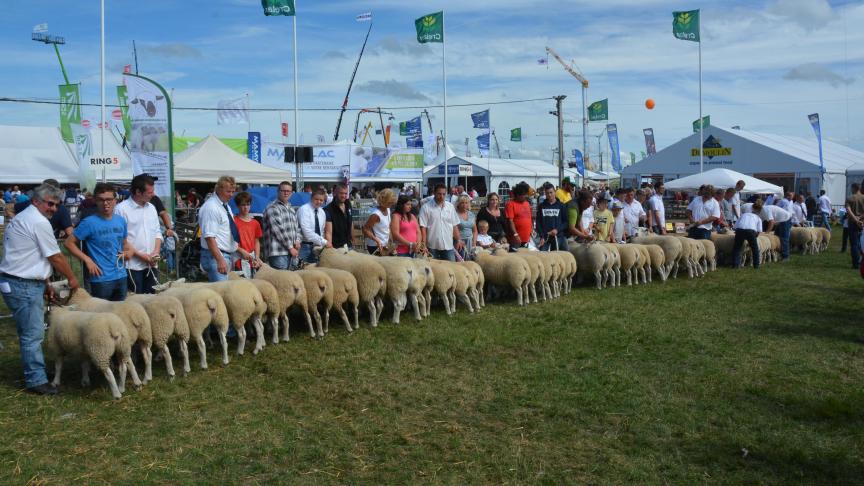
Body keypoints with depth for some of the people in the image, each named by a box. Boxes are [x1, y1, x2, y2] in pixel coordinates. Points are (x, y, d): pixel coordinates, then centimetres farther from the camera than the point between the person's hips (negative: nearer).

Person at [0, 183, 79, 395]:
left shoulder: (21, 219, 18)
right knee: (33, 334, -4)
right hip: (23, 286, -11)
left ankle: (34, 373, 28)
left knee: (31, 332, 18)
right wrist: (72, 278, 5)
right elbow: (56, 257, -10)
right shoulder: (39, 222, -15)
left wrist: (45, 284, 20)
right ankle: (36, 380, 2)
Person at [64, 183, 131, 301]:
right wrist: (87, 260, -14)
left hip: (121, 277, 5)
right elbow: (68, 243, -6)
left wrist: (129, 251, 1)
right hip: (101, 279, -5)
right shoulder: (89, 222, -9)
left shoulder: (121, 221, 7)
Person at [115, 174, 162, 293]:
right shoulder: (121, 209, -9)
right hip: (133, 266, -6)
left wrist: (156, 252, -1)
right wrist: (141, 255, -13)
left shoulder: (151, 208, 12)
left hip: (151, 264, 6)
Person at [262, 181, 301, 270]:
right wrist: (290, 247, -12)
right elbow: (278, 230, -13)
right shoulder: (273, 208, -6)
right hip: (278, 253, -8)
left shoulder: (291, 209, 21)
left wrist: (297, 241, 4)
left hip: (291, 252, 8)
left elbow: (297, 228, 25)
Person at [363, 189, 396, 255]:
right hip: (375, 246, -8)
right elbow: (365, 229, -20)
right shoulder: (376, 214, -21)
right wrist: (377, 240, -29)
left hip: (385, 245, 8)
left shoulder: (388, 210, 4)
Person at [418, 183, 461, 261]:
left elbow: (455, 225, 14)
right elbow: (423, 228, -8)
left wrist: (458, 240, 8)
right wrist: (424, 245, -13)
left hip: (448, 246, 3)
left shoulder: (450, 206, 10)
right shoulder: (426, 207, -4)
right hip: (432, 247, -3)